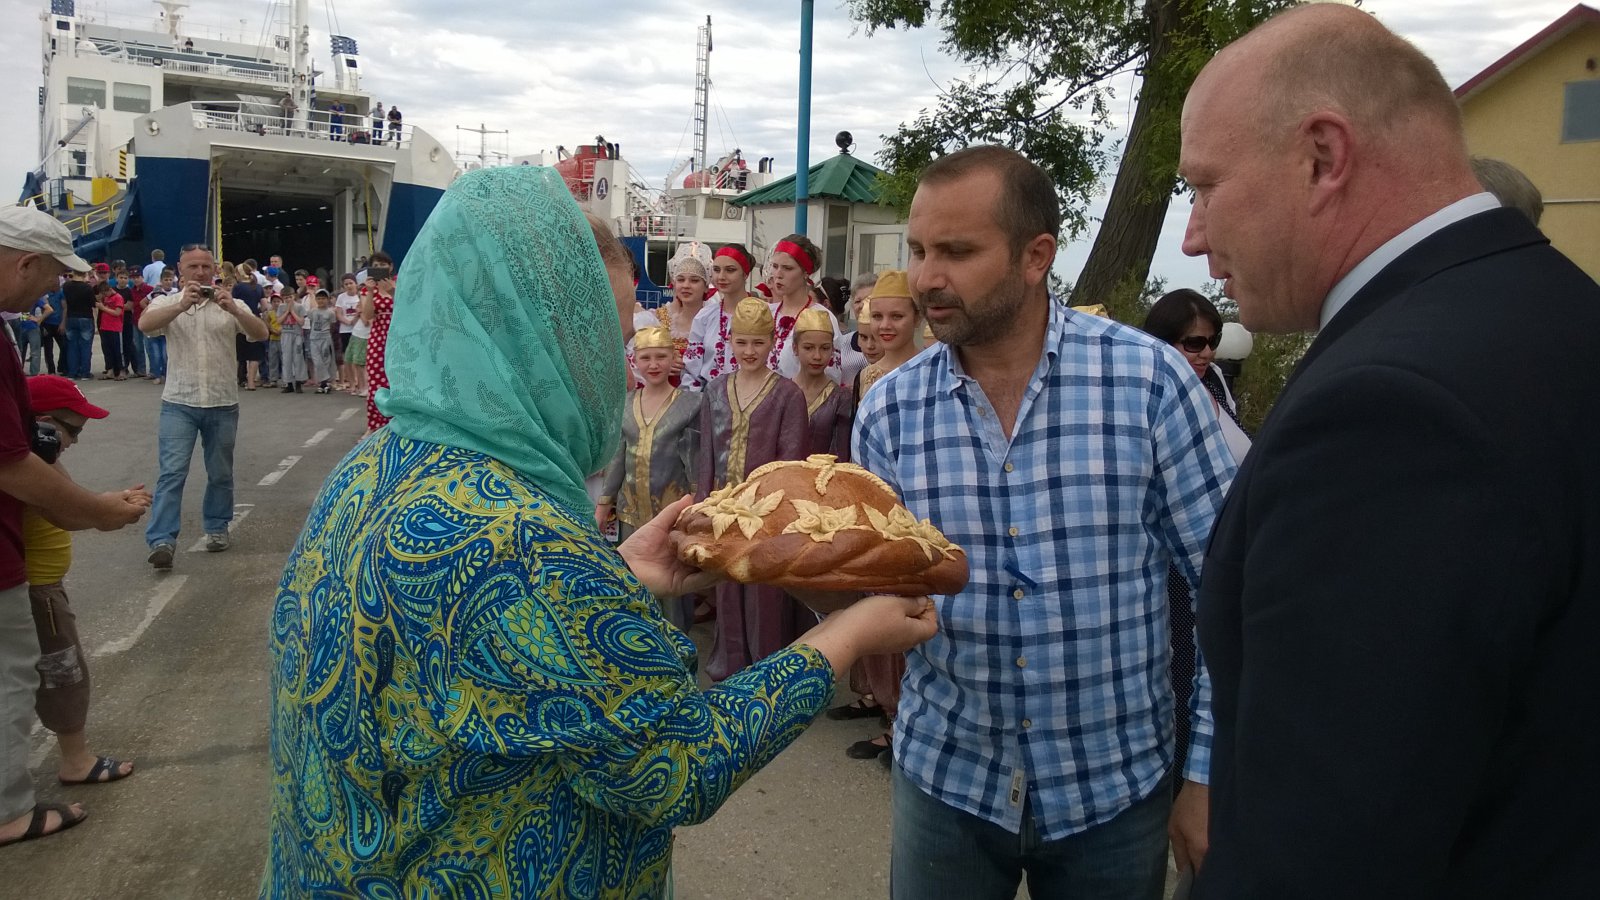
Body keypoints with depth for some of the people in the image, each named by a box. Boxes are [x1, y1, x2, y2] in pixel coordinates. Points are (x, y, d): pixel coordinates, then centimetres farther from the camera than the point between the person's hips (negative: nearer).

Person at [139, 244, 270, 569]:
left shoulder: (231, 304, 5)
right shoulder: (169, 303, 4)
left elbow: (261, 334, -10)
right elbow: (145, 324, -16)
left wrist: (234, 310, -28)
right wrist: (182, 305, -32)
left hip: (223, 404, 1)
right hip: (179, 403, -1)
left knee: (220, 473, 12)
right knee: (172, 472, -8)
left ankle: (217, 527, 28)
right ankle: (162, 540, -11)